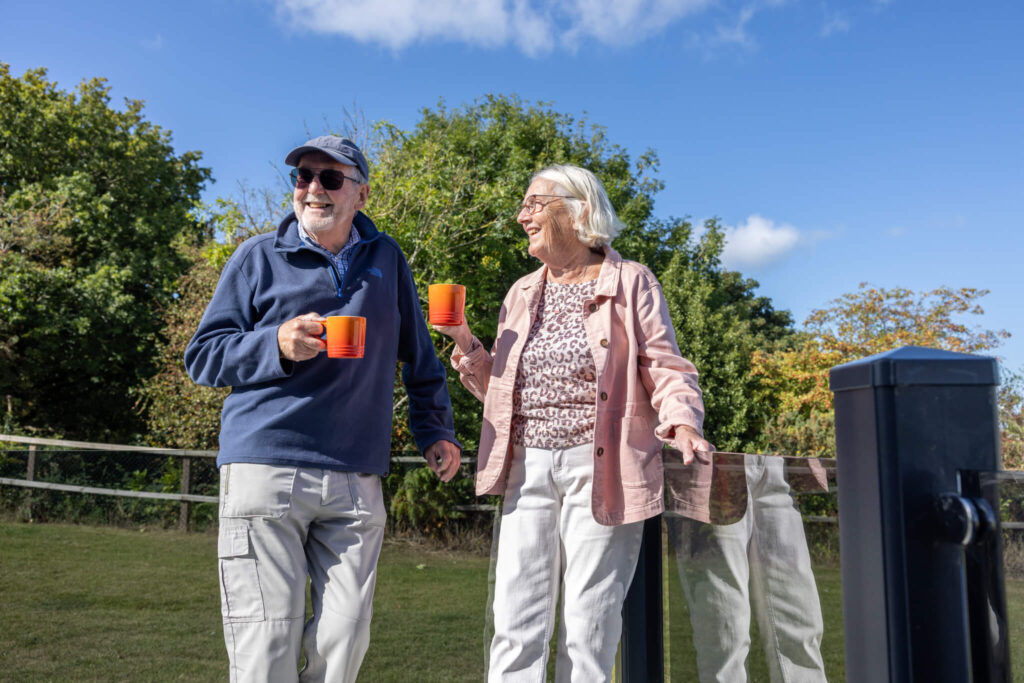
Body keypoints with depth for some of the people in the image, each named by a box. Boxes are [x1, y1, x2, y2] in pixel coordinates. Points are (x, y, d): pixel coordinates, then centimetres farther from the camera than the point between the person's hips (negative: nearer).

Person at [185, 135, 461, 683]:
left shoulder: (386, 259, 15)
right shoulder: (259, 257, 7)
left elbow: (418, 356, 23)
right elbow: (202, 355, 6)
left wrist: (436, 429, 17)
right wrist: (276, 344, -10)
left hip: (356, 482, 2)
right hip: (264, 469, -2)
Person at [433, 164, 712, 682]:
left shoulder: (630, 282, 2)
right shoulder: (523, 293, 16)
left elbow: (664, 367, -3)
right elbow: (499, 388, 19)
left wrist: (681, 422, -22)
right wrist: (467, 346, 2)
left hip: (598, 468, -4)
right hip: (529, 467, 4)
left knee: (588, 625, 3)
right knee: (516, 625, 3)